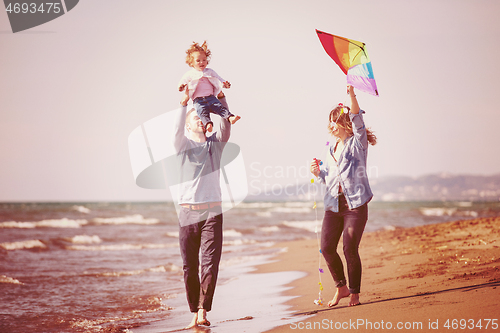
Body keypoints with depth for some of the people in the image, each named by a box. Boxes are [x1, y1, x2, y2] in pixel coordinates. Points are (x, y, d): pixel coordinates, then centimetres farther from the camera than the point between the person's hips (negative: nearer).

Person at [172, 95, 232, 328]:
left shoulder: (215, 143, 12)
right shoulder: (183, 144, 8)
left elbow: (226, 126, -6)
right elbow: (177, 129, -13)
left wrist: (221, 98, -16)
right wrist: (184, 103, -23)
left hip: (212, 212, 1)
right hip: (188, 212, 0)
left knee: (210, 263, -10)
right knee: (190, 266, 1)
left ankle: (203, 311, -11)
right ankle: (195, 313, 9)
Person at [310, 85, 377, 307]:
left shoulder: (357, 143, 0)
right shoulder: (332, 149, 18)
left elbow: (357, 121, -17)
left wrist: (352, 96, -30)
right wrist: (318, 172, 3)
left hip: (356, 205, -6)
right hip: (334, 205, 6)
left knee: (350, 249, -9)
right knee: (327, 248, -2)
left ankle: (355, 292, 8)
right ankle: (341, 287, 19)